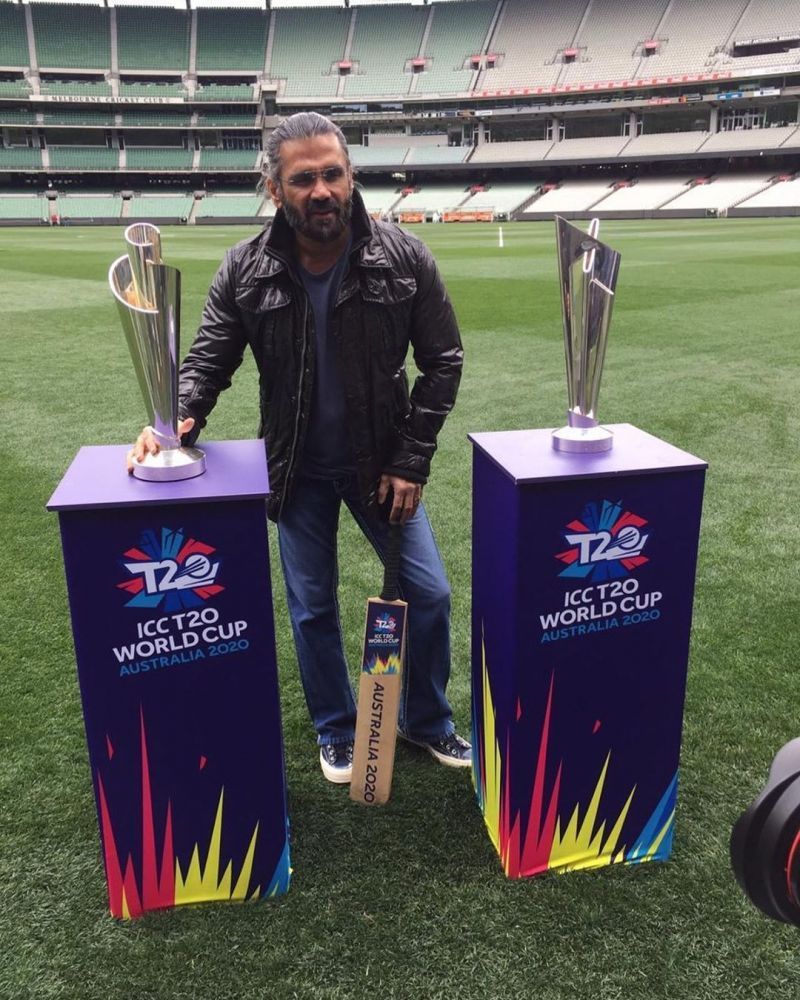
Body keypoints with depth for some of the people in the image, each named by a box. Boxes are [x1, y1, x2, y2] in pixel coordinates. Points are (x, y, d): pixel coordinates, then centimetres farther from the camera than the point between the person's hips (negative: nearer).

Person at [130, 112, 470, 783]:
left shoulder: (404, 258, -13)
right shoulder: (246, 271, -11)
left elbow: (442, 361, -8)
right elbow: (209, 359, -4)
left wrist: (411, 462, -11)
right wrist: (179, 416, -27)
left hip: (380, 465, 0)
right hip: (297, 472, 1)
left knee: (429, 595, 6)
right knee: (313, 609, 13)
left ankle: (426, 722, 33)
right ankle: (337, 733, 37)